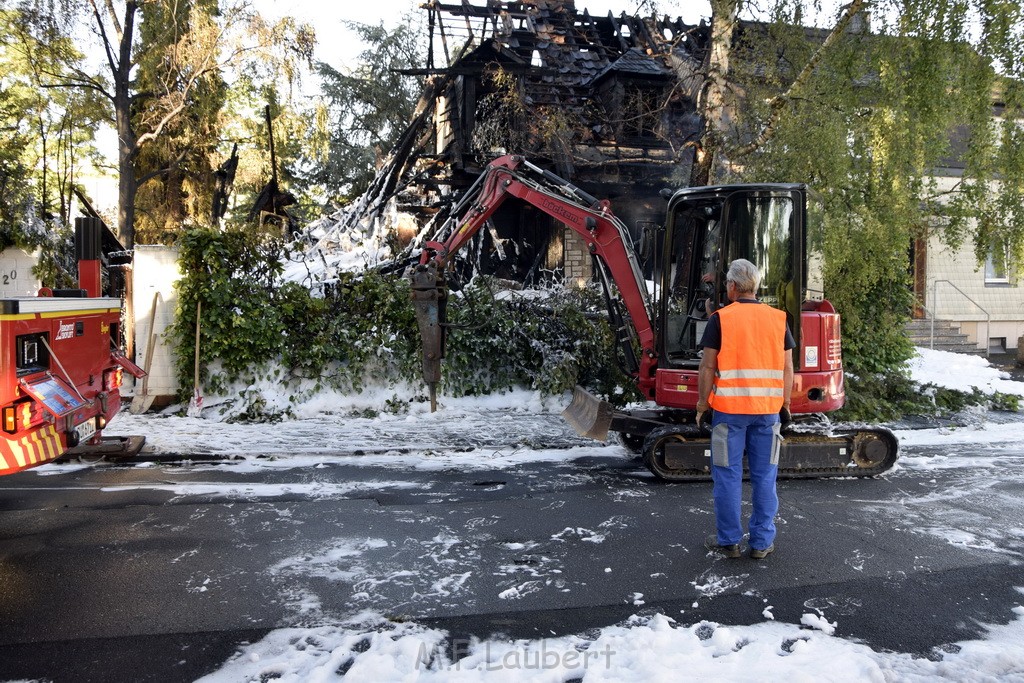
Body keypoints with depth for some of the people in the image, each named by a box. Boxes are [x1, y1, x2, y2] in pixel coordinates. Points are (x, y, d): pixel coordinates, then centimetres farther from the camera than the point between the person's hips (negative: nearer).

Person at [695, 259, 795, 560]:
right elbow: (787, 368, 6)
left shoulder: (721, 318, -7)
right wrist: (785, 405, 15)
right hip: (768, 409, 3)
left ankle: (729, 540, 14)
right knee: (764, 475, 10)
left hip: (729, 408, -3)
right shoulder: (778, 319, 4)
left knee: (728, 475, 6)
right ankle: (762, 542, 17)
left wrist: (702, 404, 2)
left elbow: (707, 367, -7)